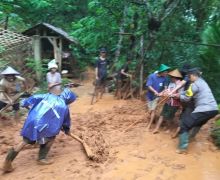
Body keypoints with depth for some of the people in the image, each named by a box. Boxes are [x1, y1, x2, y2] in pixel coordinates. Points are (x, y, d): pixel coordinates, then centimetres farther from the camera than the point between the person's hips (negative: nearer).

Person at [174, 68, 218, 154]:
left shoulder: (195, 84, -8)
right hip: (214, 109, 10)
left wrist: (179, 96, 16)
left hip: (204, 110, -10)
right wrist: (179, 94, 19)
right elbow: (188, 92, 25)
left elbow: (186, 98, -1)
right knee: (198, 123, 34)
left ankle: (183, 147, -6)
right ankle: (190, 136, 53)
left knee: (185, 125, -5)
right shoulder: (202, 82, 21)